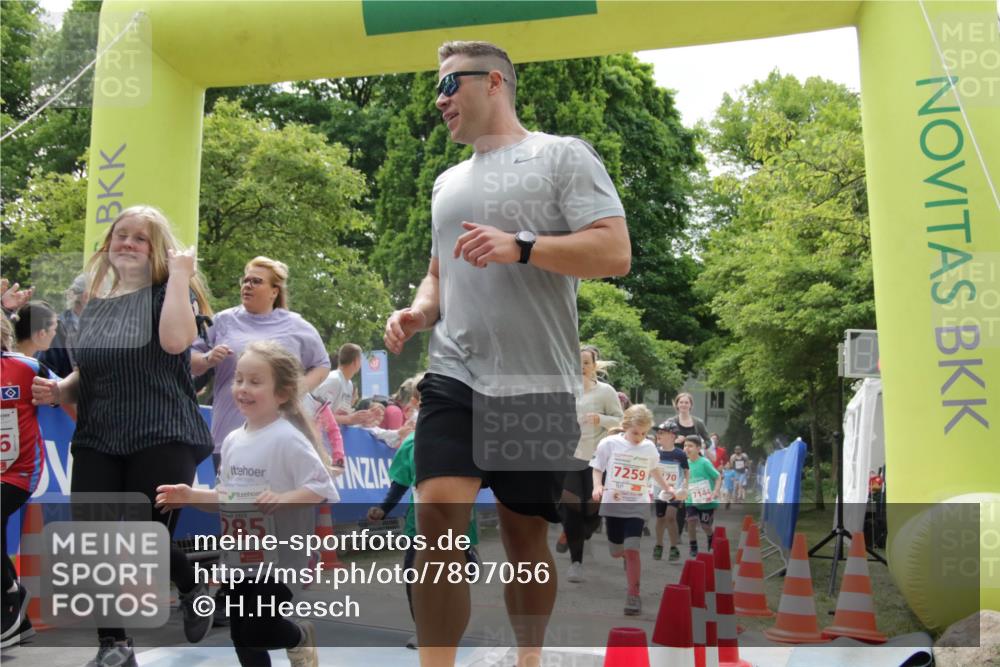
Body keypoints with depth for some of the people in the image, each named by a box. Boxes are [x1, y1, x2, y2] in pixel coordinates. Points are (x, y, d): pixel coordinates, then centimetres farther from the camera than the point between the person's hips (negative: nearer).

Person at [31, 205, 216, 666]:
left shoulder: (169, 292, 0)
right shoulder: (94, 305, 16)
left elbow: (174, 340, -24)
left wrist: (179, 273, -18)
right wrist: (59, 390, 5)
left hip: (162, 439, -5)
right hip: (97, 442, 6)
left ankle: (195, 589, 27)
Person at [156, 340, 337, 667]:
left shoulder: (288, 438, -17)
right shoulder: (233, 441, 6)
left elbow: (322, 489, -20)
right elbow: (225, 497, 14)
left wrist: (283, 499, -33)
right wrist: (191, 496, 0)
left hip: (278, 557, -7)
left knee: (257, 632, -6)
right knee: (241, 636, 13)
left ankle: (300, 637, 26)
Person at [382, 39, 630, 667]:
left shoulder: (562, 156, 1)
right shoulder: (448, 184, 20)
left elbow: (615, 252, -10)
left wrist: (519, 247, -21)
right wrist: (419, 310, 6)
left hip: (537, 384, -4)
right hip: (454, 377, 4)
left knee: (526, 533, 6)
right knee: (438, 520, -13)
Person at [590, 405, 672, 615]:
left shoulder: (650, 447, 0)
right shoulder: (609, 444, -8)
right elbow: (597, 468, 0)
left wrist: (667, 487, 23)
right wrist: (597, 486, -17)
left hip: (638, 506, 0)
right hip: (613, 505, 0)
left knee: (632, 550, -13)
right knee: (617, 552, 10)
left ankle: (634, 595, -3)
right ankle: (629, 560, 47)